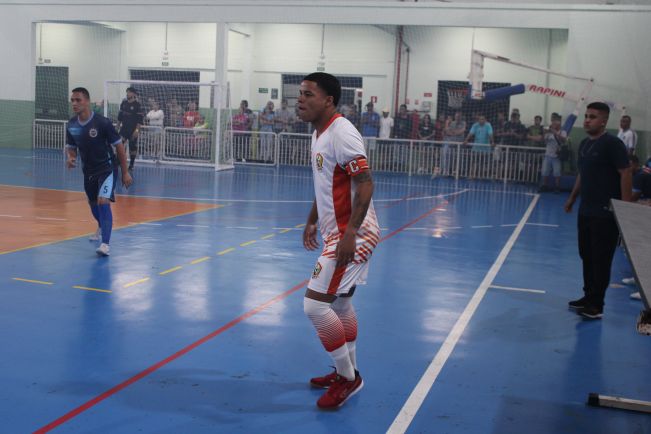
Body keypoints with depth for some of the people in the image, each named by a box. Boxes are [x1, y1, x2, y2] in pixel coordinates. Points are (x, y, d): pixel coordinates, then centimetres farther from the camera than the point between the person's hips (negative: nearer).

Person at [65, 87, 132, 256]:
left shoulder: (102, 122, -20)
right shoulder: (71, 125, -5)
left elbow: (119, 146, -13)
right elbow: (70, 147, 10)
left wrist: (125, 172, -11)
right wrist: (70, 158, -16)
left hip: (107, 168, -6)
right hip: (88, 170, 6)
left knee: (103, 201, -23)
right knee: (93, 203, 21)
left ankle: (105, 244, -23)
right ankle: (102, 227, 53)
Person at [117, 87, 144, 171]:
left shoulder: (137, 105, -10)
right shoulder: (124, 103, 5)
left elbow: (140, 119, -13)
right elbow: (120, 115, 15)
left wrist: (137, 130, -18)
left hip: (133, 130, -4)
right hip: (124, 128, 4)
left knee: (132, 147, 4)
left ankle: (131, 164, 15)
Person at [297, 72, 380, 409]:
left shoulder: (341, 133, -19)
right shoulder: (319, 133, 12)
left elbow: (365, 184, -24)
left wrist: (350, 233, -28)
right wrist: (311, 222, 23)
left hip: (351, 235, -10)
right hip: (339, 233, 10)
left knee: (315, 304, -10)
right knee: (340, 302, 19)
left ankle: (348, 378, 5)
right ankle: (347, 372, 34)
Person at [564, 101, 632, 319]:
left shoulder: (612, 144, -12)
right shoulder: (585, 143, 12)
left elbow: (625, 174, -15)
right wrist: (572, 198, 24)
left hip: (605, 213, -8)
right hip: (586, 211, 8)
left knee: (600, 260, -2)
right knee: (587, 256, 13)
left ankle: (596, 305, 5)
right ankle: (588, 297, 25)